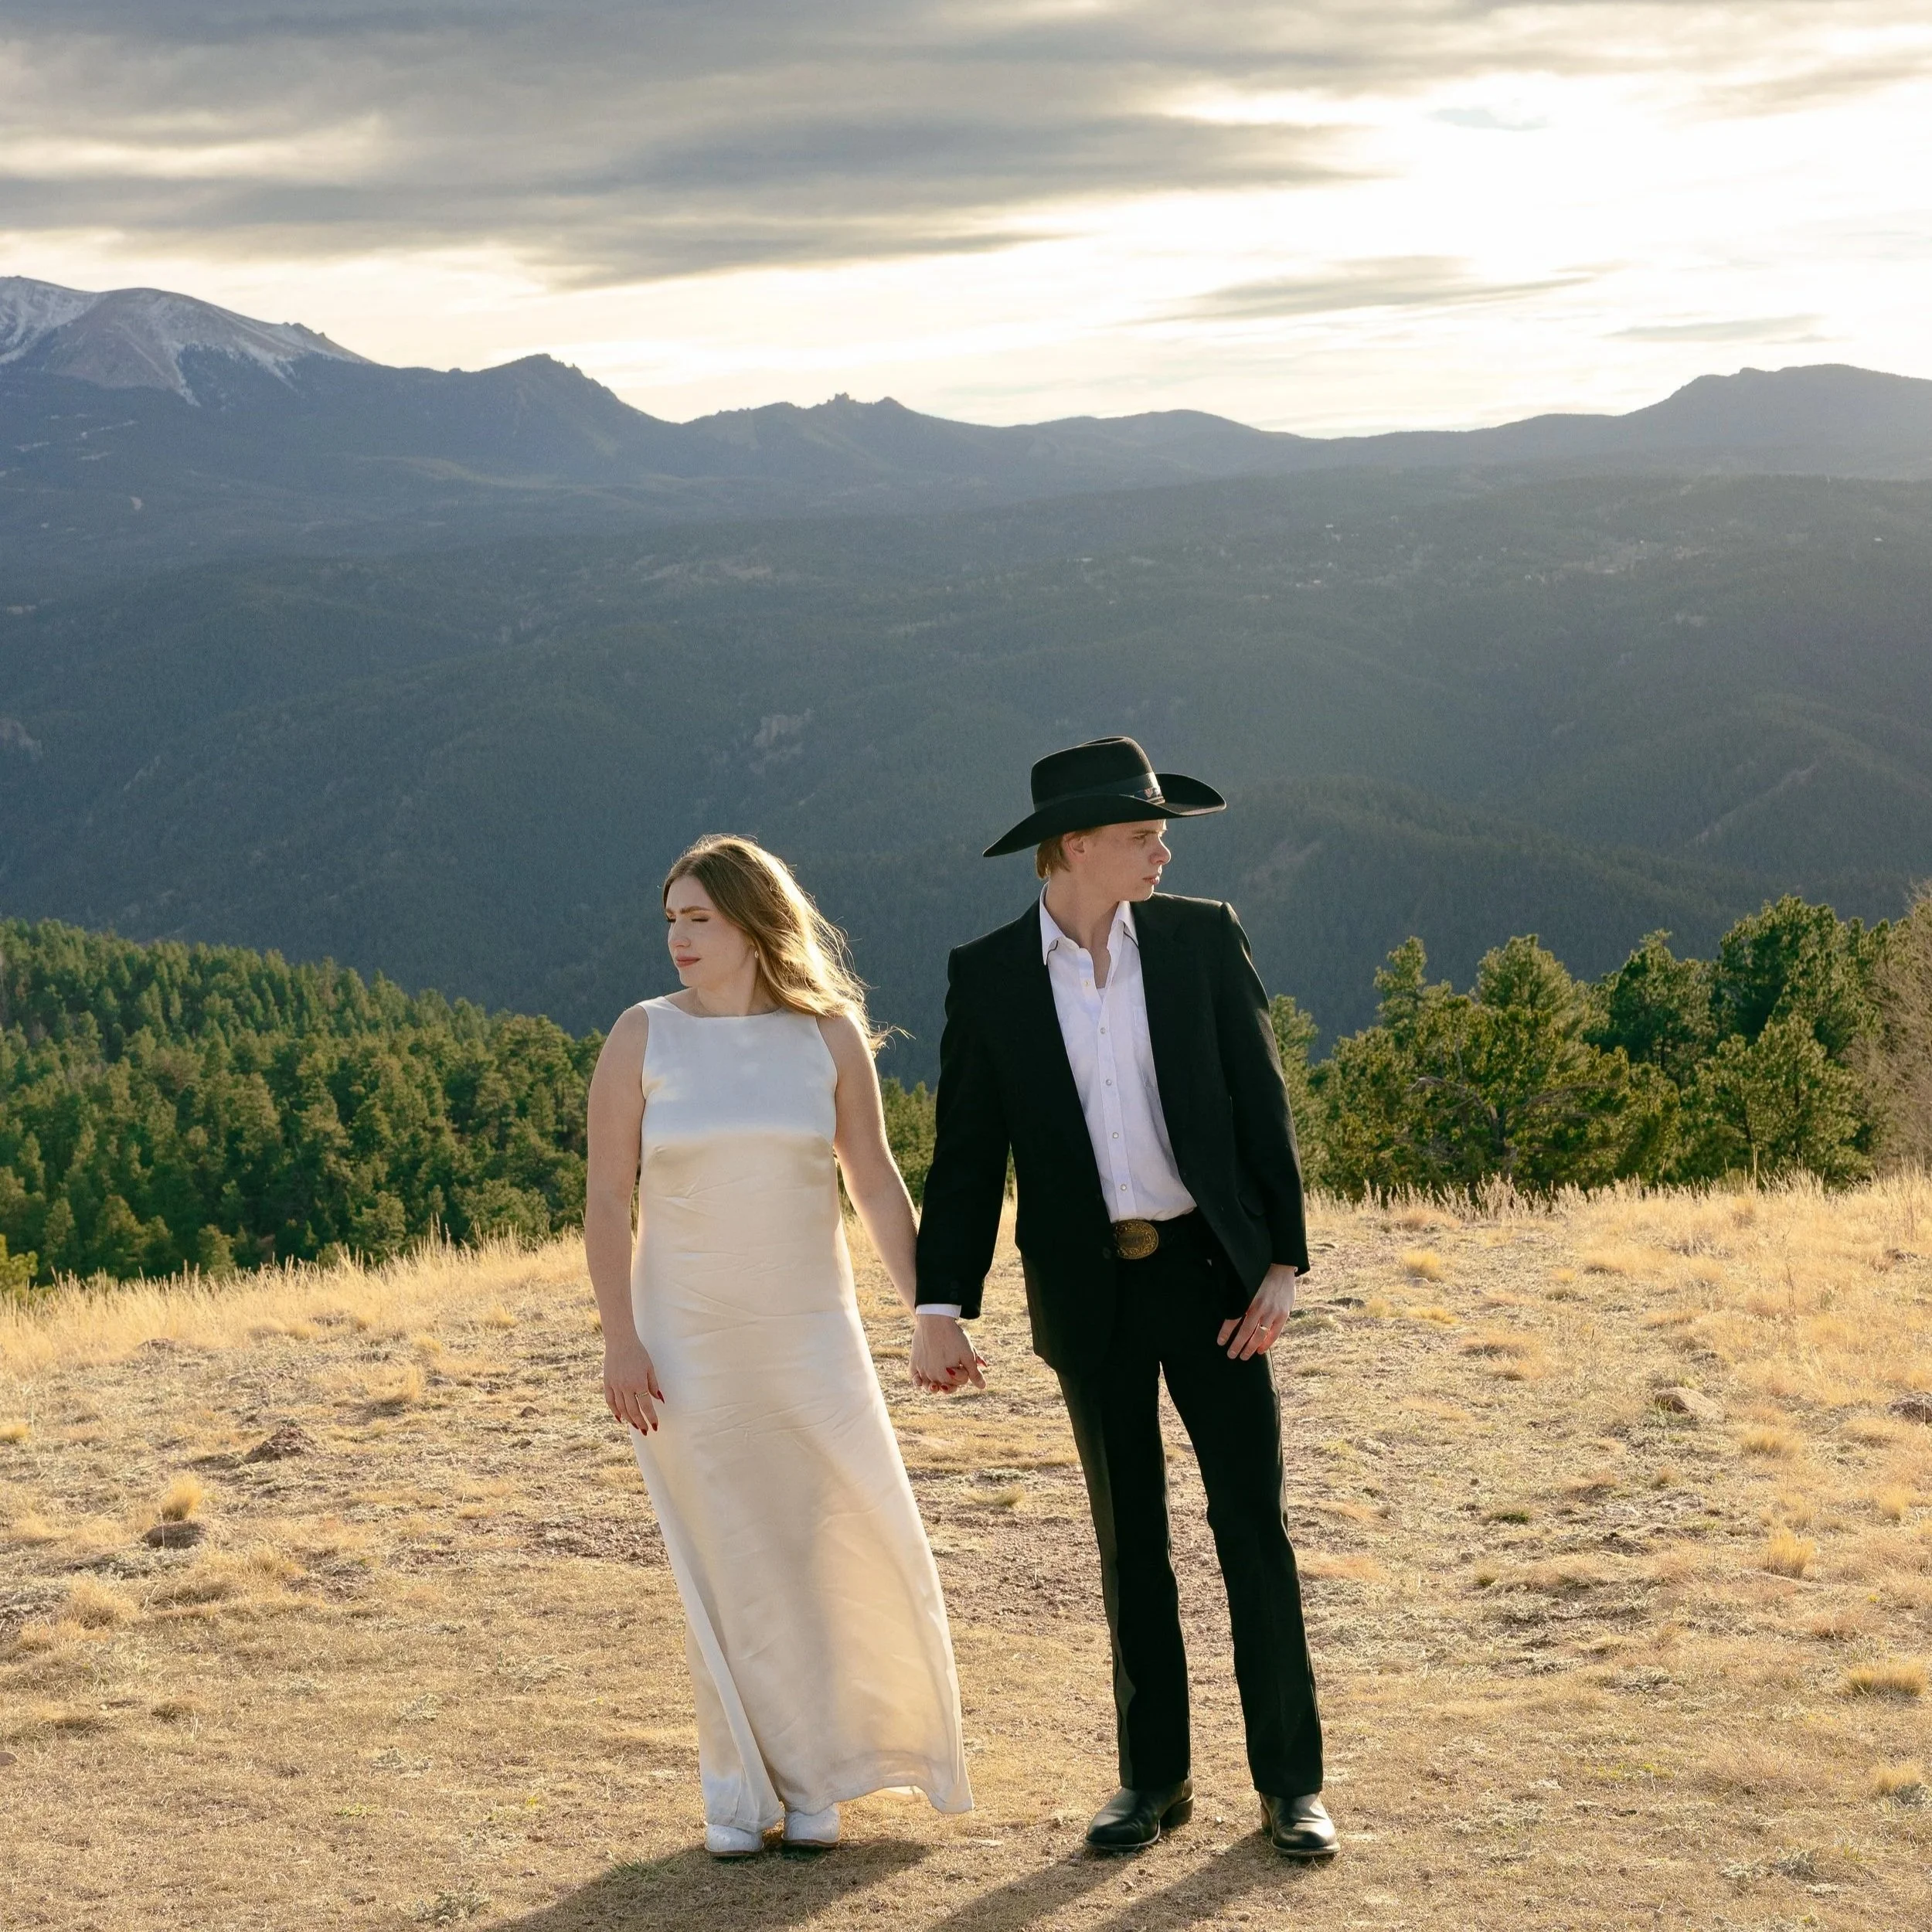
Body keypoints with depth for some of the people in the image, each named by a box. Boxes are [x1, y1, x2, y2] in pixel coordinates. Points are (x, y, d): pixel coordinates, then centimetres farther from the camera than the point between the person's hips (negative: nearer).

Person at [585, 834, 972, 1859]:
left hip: (809, 1332, 1)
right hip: (688, 1341, -1)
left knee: (830, 1548, 0)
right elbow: (606, 1199, -3)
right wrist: (621, 1340, -9)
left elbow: (876, 1182, 4)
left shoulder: (829, 1035, 0)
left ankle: (815, 1777, 17)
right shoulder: (643, 1037, -2)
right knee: (721, 1564, 4)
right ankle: (738, 1788, 16)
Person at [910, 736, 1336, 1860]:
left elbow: (1263, 1109, 0)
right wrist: (942, 1306, -5)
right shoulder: (988, 978, -1)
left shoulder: (1203, 939, -1)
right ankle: (1155, 1777, 19)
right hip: (1088, 1291, 1)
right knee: (1130, 1539, 8)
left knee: (1255, 1525, 0)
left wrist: (1283, 1262, -6)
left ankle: (1292, 1780, 8)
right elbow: (967, 1157, 1)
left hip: (1209, 1268, 0)